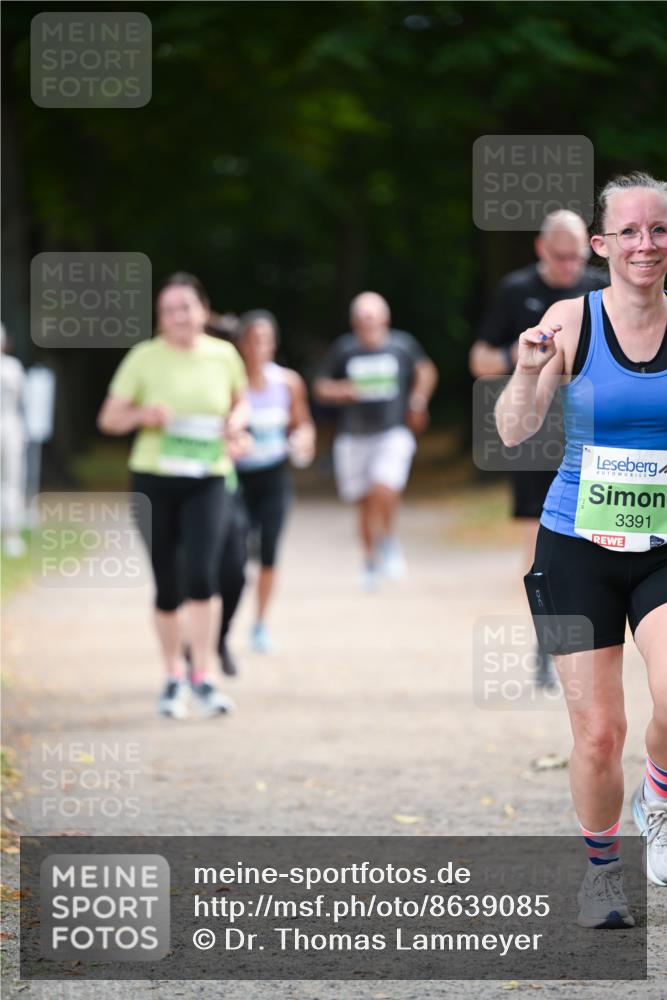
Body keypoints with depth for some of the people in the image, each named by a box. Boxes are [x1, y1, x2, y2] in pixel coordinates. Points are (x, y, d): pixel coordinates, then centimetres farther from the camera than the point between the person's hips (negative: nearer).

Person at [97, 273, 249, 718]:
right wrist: (143, 414, -19)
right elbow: (109, 418, 1)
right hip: (155, 480, 0)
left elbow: (241, 400, 21)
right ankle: (174, 678, 24)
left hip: (209, 481, 0)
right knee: (168, 588, 5)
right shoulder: (144, 358, -4)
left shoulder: (224, 355, 2)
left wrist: (237, 421, -2)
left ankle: (203, 677, -8)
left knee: (201, 575, -17)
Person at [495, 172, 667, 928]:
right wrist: (528, 372, -30)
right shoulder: (572, 320, -6)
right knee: (598, 732, 1)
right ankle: (602, 866, 26)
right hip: (578, 551, 0)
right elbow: (512, 432, -11)